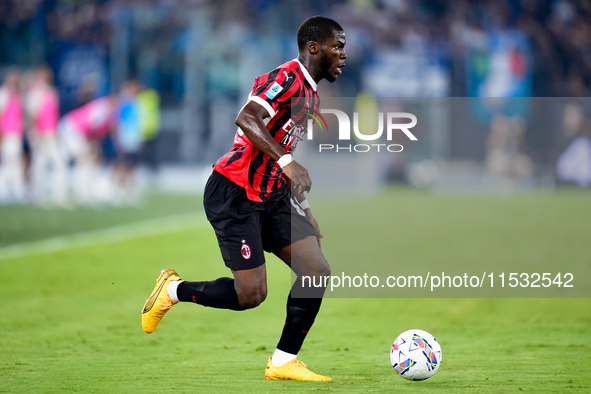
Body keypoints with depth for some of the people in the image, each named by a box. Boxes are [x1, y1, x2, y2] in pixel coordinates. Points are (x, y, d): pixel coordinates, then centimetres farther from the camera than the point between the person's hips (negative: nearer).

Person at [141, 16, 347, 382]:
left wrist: (302, 209, 23)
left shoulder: (310, 93, 16)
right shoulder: (287, 78, -15)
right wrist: (287, 162, -42)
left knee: (317, 271, -3)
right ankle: (174, 290, 14)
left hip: (270, 196, 9)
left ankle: (284, 361, 6)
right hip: (234, 196, -9)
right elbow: (247, 119, -32)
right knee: (251, 294, -11)